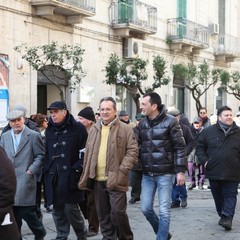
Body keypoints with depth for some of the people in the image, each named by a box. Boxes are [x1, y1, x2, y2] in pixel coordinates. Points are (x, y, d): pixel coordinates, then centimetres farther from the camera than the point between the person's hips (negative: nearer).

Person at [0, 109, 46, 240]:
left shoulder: (34, 136, -2)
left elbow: (40, 156, -2)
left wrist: (31, 171, -9)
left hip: (25, 179, -5)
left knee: (27, 212, -7)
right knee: (13, 213, 7)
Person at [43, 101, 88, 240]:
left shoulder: (78, 128, -2)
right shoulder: (49, 130, 15)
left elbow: (85, 151, -5)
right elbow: (47, 153, 18)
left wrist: (78, 169, -11)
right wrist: (46, 170, 8)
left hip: (70, 176, -5)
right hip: (53, 177, 5)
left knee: (70, 208, -7)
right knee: (57, 209, 8)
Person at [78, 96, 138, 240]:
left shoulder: (125, 129, -2)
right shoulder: (94, 130, 13)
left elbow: (133, 151, -6)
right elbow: (88, 153, 17)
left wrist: (122, 170, -16)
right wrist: (87, 174, 10)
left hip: (115, 179, -5)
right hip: (98, 179, 5)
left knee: (118, 211, -6)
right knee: (103, 214, 11)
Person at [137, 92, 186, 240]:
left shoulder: (170, 121, -8)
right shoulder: (142, 124, 7)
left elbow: (180, 147, -7)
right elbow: (138, 147, 13)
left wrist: (180, 171, -12)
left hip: (165, 173, -5)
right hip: (147, 174, 5)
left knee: (164, 211, -1)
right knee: (146, 208, 8)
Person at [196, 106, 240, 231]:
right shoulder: (208, 131, 1)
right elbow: (199, 147, 8)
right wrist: (204, 161, -3)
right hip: (214, 172, 2)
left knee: (230, 196, -3)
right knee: (217, 196, 13)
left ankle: (227, 218, -3)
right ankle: (222, 215, 28)